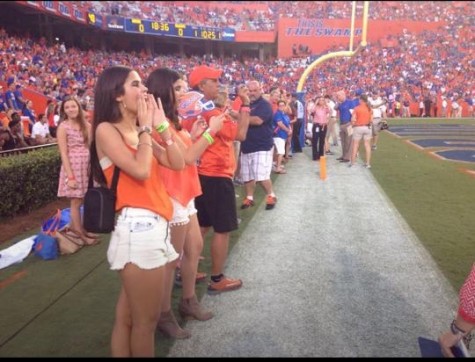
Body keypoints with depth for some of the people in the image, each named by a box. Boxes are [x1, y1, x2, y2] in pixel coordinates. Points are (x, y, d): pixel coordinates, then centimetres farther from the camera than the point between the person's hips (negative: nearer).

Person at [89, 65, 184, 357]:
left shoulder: (139, 130, 16)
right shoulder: (106, 130, -7)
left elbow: (177, 163, 11)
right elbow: (140, 170, -21)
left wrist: (161, 126, 6)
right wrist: (146, 128, -8)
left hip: (156, 224, 8)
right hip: (137, 226, -8)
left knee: (128, 316, 19)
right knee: (146, 320, 5)